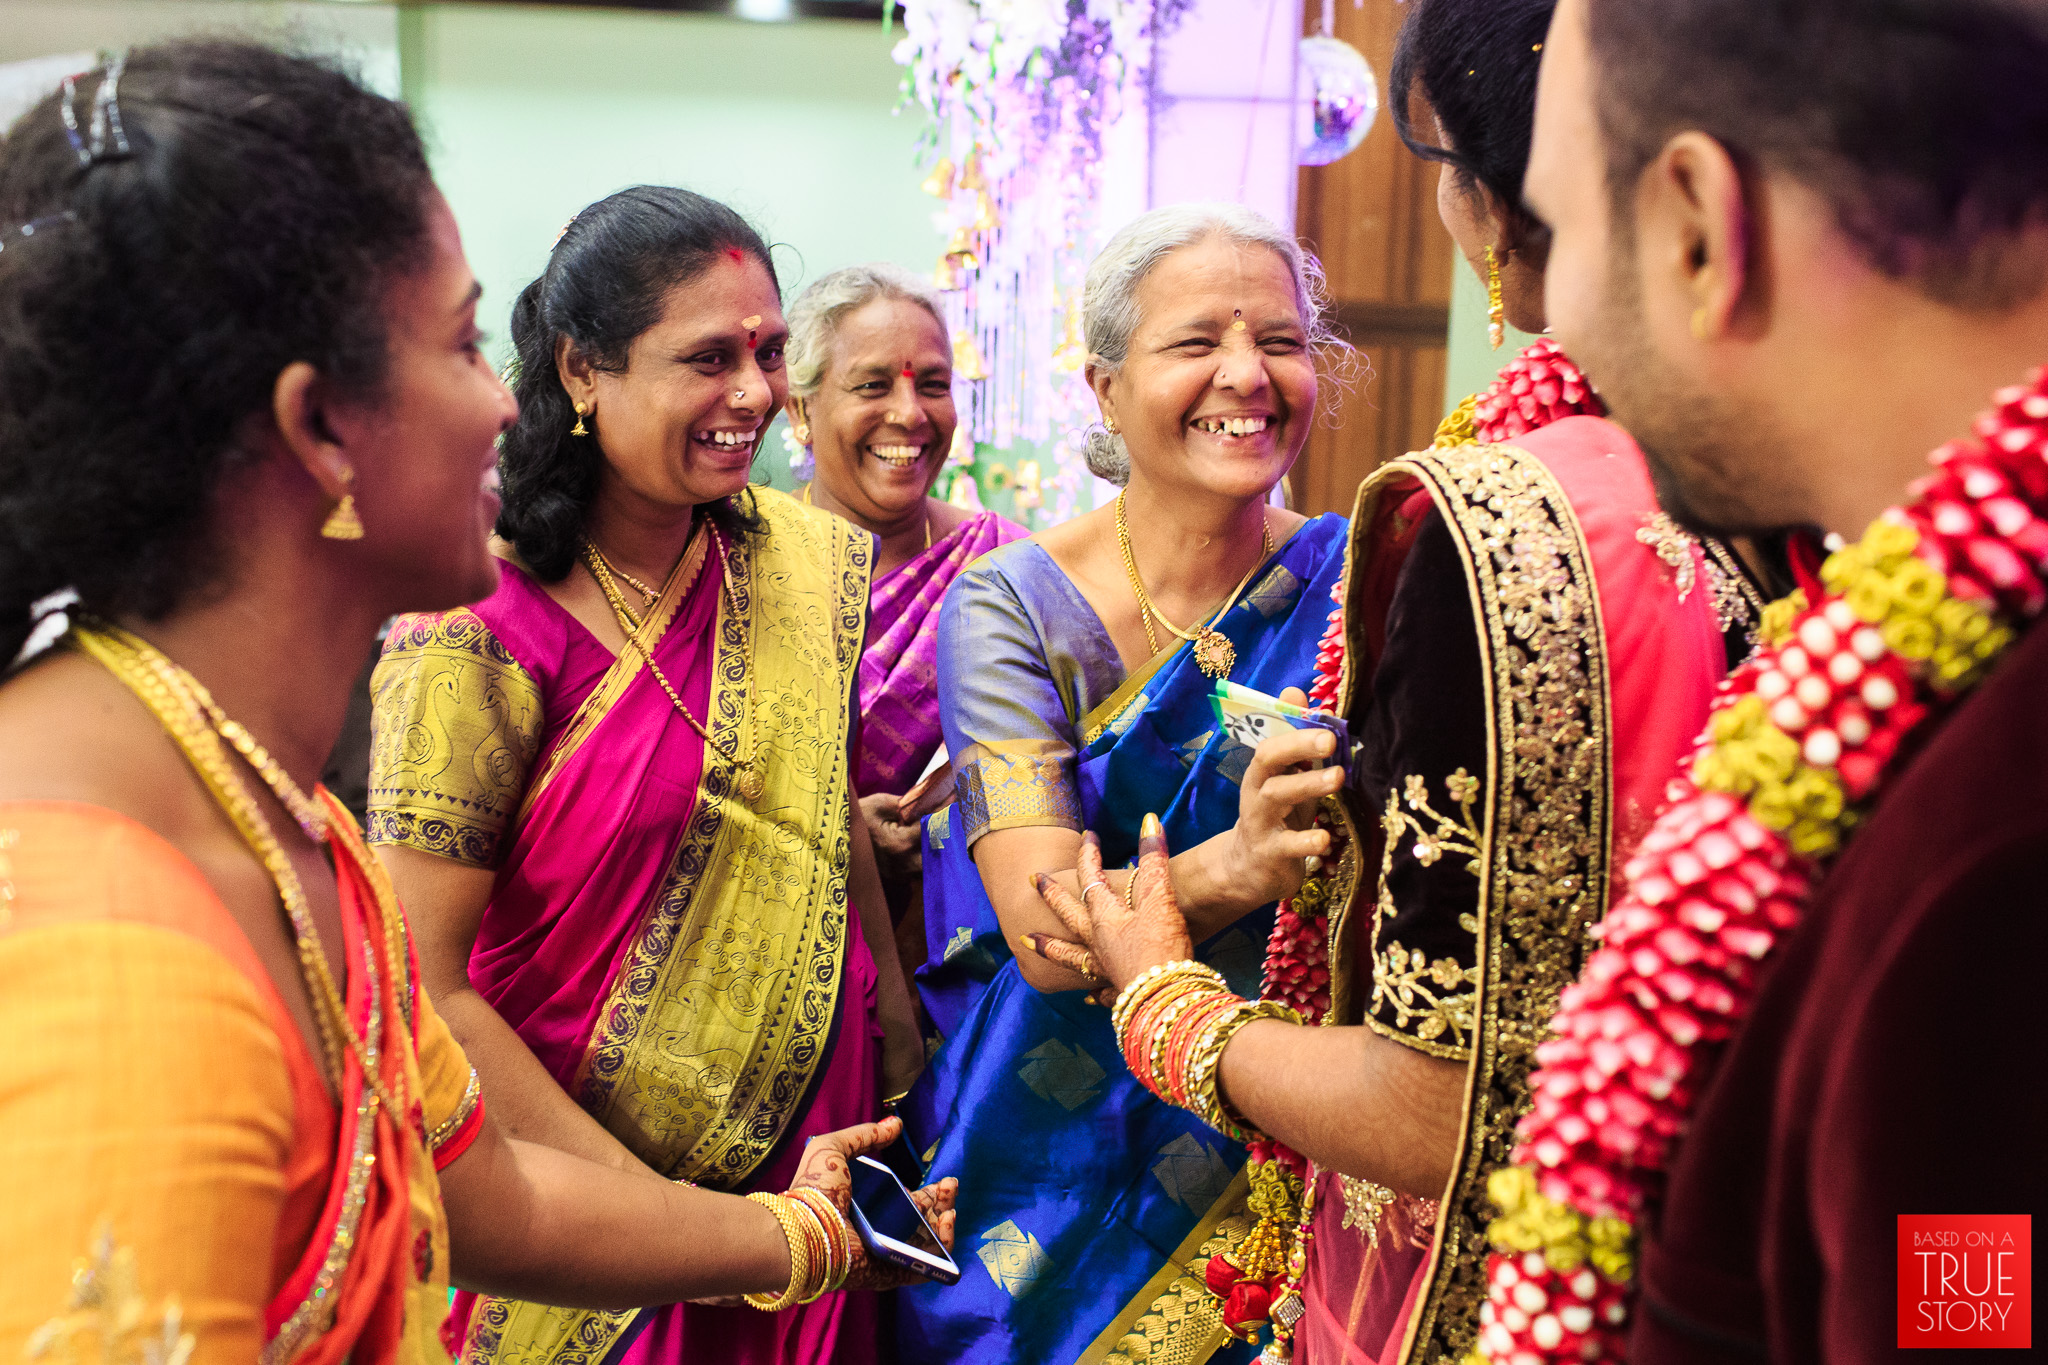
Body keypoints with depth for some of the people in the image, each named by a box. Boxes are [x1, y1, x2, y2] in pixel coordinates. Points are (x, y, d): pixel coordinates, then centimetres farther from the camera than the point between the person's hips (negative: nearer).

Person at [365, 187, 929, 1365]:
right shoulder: (480, 626, -20)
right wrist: (651, 1207, -19)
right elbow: (425, 984, -19)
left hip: (812, 1139, 5)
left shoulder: (802, 561, -3)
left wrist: (898, 1024, 9)